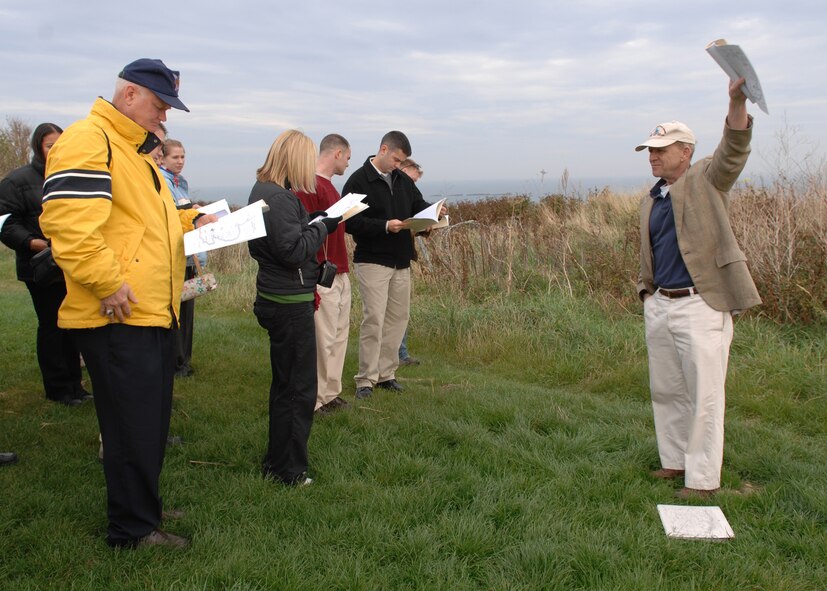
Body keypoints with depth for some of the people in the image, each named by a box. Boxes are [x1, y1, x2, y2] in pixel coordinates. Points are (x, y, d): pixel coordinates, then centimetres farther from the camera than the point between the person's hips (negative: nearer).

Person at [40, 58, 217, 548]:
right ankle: (134, 530, 14)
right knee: (133, 426, 0)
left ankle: (142, 514, 32)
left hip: (154, 313, 10)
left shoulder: (137, 150, 21)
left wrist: (191, 221, 16)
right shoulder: (87, 141, -13)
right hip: (119, 317, -10)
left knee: (151, 421, 18)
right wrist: (108, 284, -24)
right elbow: (69, 224, -25)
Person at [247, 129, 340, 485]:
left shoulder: (262, 191, 10)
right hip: (290, 302, -11)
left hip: (276, 298, 11)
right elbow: (293, 251, -24)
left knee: (285, 383, 21)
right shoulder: (280, 198, -20)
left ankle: (277, 463, 33)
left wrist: (314, 223, 5)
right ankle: (288, 470, 12)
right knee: (299, 388, 1)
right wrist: (322, 226, -12)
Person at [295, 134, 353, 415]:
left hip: (340, 275, 10)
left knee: (339, 336, 14)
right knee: (322, 339, -3)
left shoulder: (328, 185, 19)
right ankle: (316, 400, 8)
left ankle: (331, 393, 25)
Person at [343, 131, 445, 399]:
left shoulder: (403, 180, 12)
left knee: (398, 317, 9)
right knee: (374, 319, -7)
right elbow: (351, 222, -16)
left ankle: (386, 373, 20)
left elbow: (418, 205, 20)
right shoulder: (358, 181, -9)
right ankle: (366, 379, 3)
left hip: (401, 262, 7)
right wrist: (385, 226, -24)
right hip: (372, 262, -7)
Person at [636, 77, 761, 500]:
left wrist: (737, 101, -34)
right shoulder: (649, 202, 16)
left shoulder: (706, 181, -1)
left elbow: (735, 150, -19)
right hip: (660, 306, 7)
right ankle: (675, 461, 28)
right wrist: (647, 292, 14)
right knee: (665, 391, 14)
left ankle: (703, 478, 6)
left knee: (704, 394, -2)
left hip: (701, 306, -7)